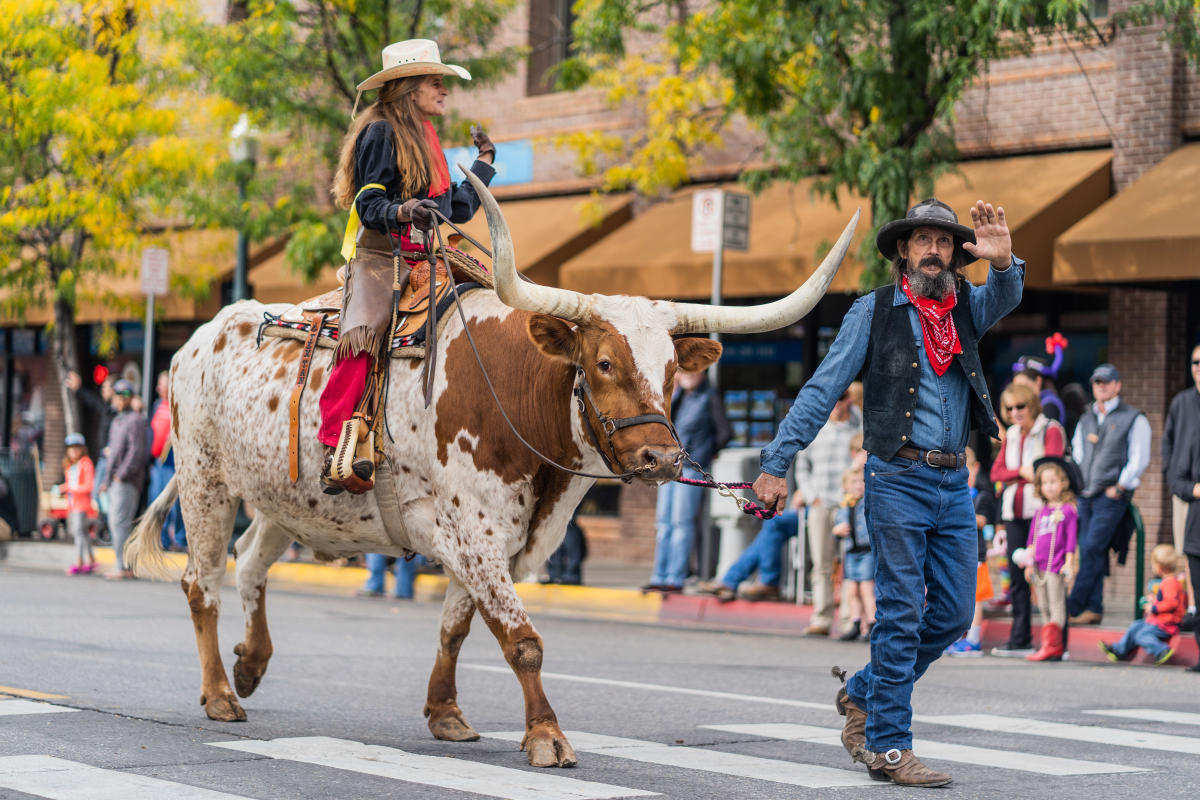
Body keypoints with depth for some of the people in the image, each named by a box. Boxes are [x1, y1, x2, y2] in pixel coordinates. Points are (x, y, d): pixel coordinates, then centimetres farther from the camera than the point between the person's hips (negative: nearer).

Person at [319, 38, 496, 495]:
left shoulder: (426, 139, 23)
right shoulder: (380, 132, -3)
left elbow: (458, 209, 27)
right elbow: (369, 205, -12)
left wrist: (484, 163, 36)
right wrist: (402, 211, -32)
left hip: (422, 261, 8)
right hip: (378, 257, -8)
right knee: (362, 332, -28)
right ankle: (336, 453, -35)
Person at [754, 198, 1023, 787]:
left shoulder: (967, 307, 13)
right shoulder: (873, 312, 2)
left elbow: (1005, 298, -10)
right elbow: (822, 390, -1)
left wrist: (1003, 262, -33)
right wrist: (776, 462, -6)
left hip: (954, 485, 5)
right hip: (898, 479, -5)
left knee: (953, 613, 8)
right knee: (901, 615, -6)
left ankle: (865, 695, 27)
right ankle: (887, 746, 1)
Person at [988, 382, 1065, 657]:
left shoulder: (1051, 430, -2)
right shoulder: (1010, 436, 19)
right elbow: (996, 472, 11)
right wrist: (1021, 472, -8)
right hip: (1014, 511, 7)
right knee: (1016, 575, 6)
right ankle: (1020, 640, 11)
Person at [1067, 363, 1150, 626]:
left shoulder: (1133, 419, 0)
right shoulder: (1086, 419, 18)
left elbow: (1139, 459, -5)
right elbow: (1077, 453, 23)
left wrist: (1119, 488, -10)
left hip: (1112, 496, -6)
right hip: (1085, 495, 6)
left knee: (1092, 549, -14)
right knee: (1089, 552, 1)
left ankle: (1073, 607, -15)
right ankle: (1094, 609, 4)